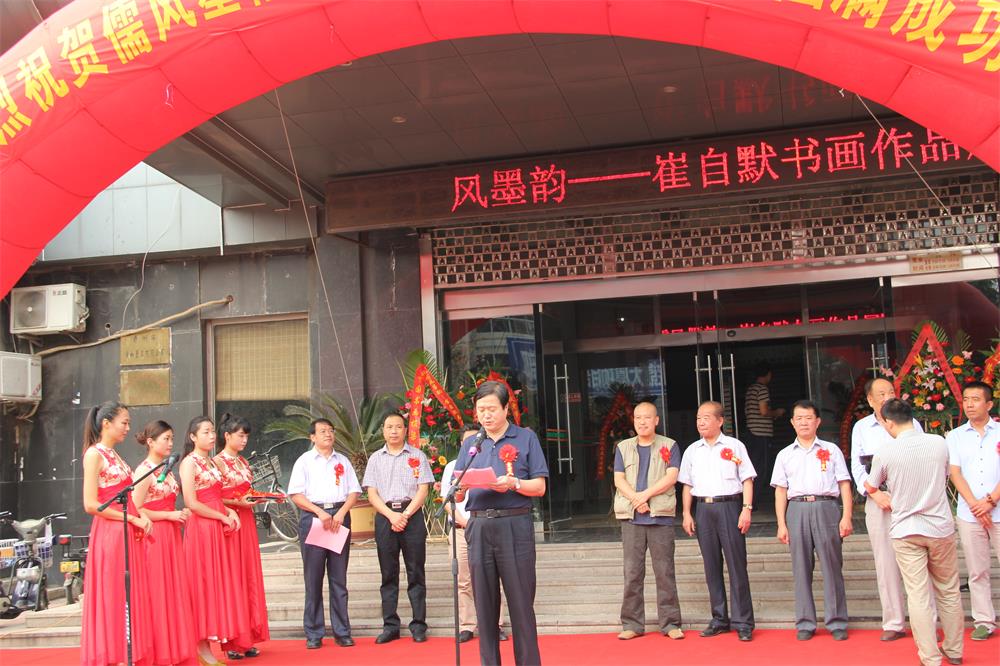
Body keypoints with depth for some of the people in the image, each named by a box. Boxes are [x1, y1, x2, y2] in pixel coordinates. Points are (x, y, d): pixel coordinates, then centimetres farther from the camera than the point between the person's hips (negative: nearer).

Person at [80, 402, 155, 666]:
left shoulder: (114, 455, 16)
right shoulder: (94, 454, -9)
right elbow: (91, 504, -16)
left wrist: (142, 516, 1)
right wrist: (132, 518, -13)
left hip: (130, 535, 8)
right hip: (110, 534, -8)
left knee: (131, 598, 9)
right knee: (113, 598, -3)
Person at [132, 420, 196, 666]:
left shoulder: (167, 470, 15)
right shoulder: (143, 471, -10)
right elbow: (136, 511, -16)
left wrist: (180, 513, 6)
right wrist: (170, 515, -16)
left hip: (171, 536, 8)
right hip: (153, 537, -8)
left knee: (174, 591, 8)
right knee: (157, 594, -4)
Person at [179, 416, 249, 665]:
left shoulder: (212, 462, 16)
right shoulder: (189, 462, -8)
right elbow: (192, 503, -15)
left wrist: (230, 511, 1)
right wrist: (223, 517, -11)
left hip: (218, 529, 8)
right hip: (201, 528, -8)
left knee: (221, 582, 8)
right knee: (203, 584, -4)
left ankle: (225, 638, 13)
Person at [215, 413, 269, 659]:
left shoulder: (243, 462, 15)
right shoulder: (218, 462, -7)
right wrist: (237, 502, -20)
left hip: (246, 522, 7)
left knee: (249, 578, 7)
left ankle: (247, 638, 13)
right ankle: (231, 641, 1)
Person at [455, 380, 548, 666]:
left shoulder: (525, 438, 5)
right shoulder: (470, 444, 15)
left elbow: (539, 487, 0)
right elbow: (458, 496, 12)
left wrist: (513, 484, -18)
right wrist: (461, 487, -10)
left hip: (514, 526, -3)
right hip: (479, 527, 3)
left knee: (521, 602, -1)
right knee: (485, 604, 7)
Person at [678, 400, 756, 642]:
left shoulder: (734, 446, 3)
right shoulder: (692, 451, 13)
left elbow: (747, 480, 1)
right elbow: (687, 485, 15)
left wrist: (746, 509, -9)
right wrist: (687, 514, 7)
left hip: (729, 506, -4)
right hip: (703, 509, 4)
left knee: (737, 565, -3)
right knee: (711, 566, 7)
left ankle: (743, 622, 2)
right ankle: (719, 619, 16)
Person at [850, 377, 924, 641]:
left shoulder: (911, 424, 7)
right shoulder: (861, 428, 10)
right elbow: (857, 468, 6)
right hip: (879, 503, 1)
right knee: (886, 563, 2)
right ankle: (893, 623, 8)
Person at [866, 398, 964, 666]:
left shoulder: (884, 454, -11)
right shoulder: (939, 443, -4)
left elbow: (871, 487, 7)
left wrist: (879, 495, 30)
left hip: (905, 531, -2)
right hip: (941, 527, 3)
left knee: (918, 595, 2)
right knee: (949, 592, 16)